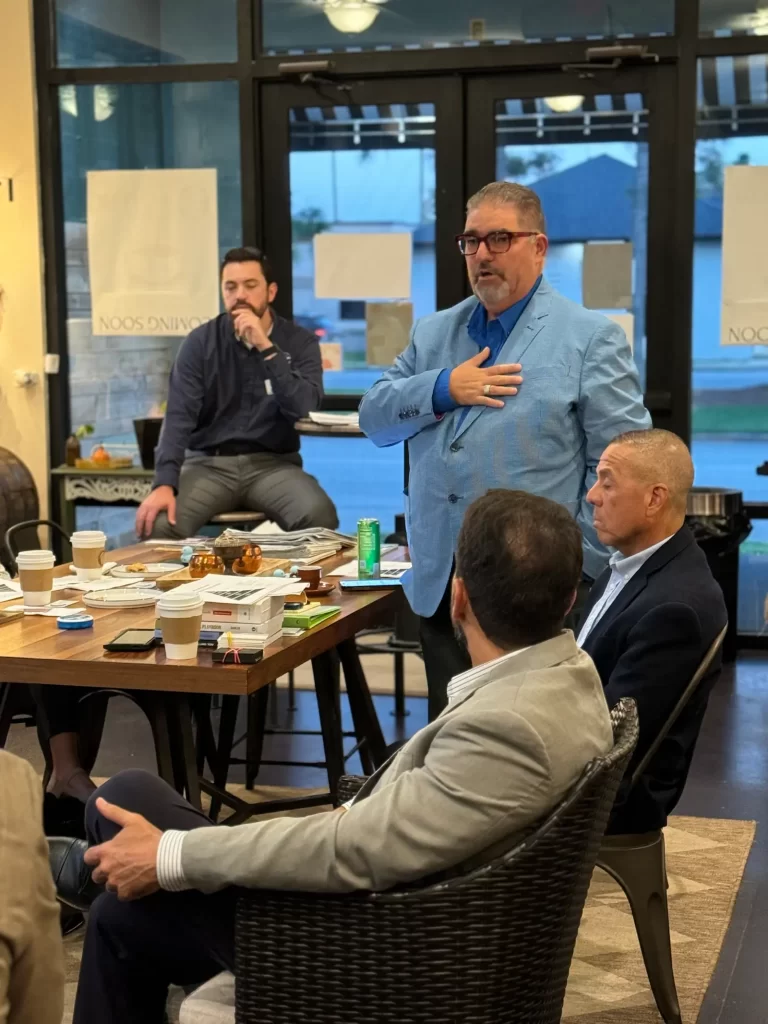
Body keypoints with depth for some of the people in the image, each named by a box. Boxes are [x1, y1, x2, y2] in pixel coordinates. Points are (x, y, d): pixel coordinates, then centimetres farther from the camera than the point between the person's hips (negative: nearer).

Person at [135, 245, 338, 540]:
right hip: (209, 463, 0)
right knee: (159, 523, -30)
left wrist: (266, 348, -21)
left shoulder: (300, 342, 2)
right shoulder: (200, 342, 1)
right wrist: (164, 484, -25)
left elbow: (303, 409, -14)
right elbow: (179, 416, -10)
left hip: (273, 464, 0)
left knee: (319, 516, -32)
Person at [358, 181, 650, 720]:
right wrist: (443, 389, -7)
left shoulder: (591, 338, -2)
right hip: (439, 586, 5)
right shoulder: (433, 333, 15)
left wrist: (580, 568, -13)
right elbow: (375, 418, 11)